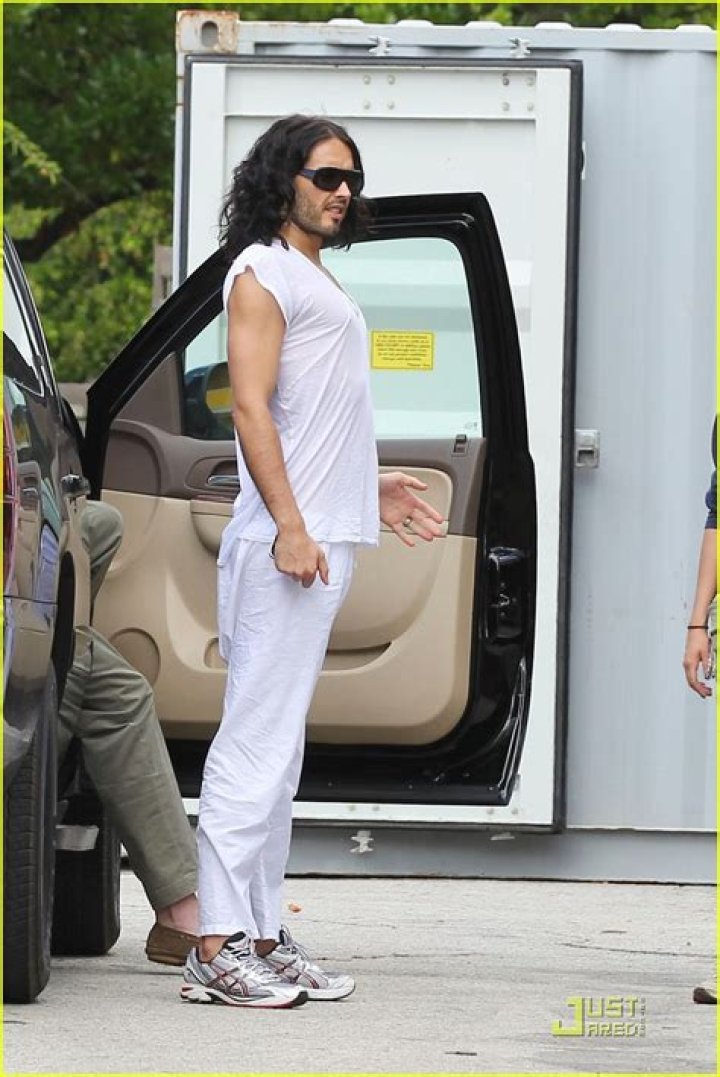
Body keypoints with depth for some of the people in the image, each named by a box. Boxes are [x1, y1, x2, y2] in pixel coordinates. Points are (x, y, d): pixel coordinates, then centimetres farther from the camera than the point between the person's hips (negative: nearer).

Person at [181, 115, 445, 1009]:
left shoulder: (316, 281, 22)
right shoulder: (263, 273, -6)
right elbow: (252, 408, -15)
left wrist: (370, 490, 25)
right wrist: (289, 524, -22)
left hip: (323, 541, 10)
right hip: (285, 541, -10)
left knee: (278, 749, 9)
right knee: (257, 741, -12)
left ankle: (260, 936, 11)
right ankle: (217, 947, -15)